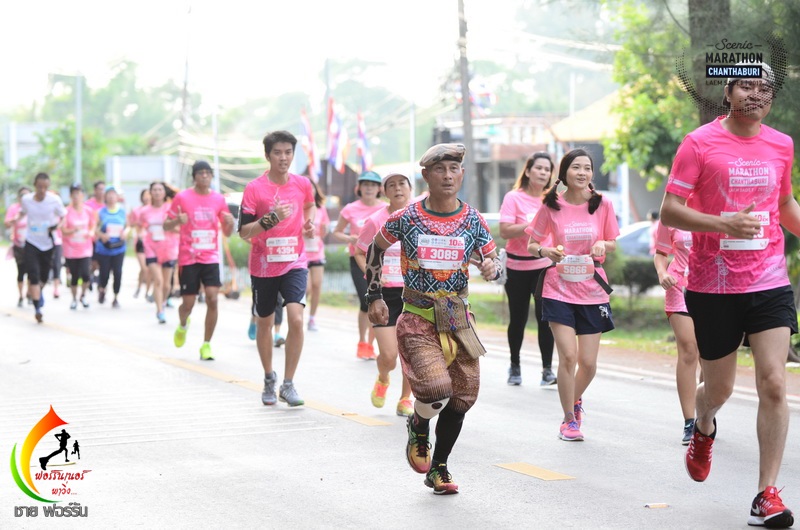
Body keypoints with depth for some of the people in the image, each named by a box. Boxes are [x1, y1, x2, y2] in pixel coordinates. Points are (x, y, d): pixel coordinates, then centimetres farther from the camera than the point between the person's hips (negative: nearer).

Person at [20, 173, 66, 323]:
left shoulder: (54, 200, -12)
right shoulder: (26, 199, -8)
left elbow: (63, 216, -1)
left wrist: (55, 226, -18)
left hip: (48, 243, 1)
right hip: (31, 243, -1)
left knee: (44, 276, 14)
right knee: (33, 275, -14)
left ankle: (37, 292, 48)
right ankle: (37, 308, -13)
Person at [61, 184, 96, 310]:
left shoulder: (88, 211, 2)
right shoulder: (67, 212, -7)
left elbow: (92, 226, 14)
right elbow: (63, 231, -8)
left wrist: (91, 232, -8)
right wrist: (74, 230, -27)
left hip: (85, 249, 1)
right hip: (71, 250, -1)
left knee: (85, 274, -13)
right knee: (74, 276, 4)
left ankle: (83, 296, 15)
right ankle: (74, 299, 27)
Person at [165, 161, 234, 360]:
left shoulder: (219, 199, 6)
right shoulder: (182, 197, -2)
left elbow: (227, 232, 13)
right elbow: (166, 226, 3)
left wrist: (230, 223, -10)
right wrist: (177, 221, -19)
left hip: (211, 257, 2)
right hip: (188, 259, -2)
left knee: (213, 299, -12)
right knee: (188, 303, 1)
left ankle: (206, 345, -2)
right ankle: (182, 325, 37)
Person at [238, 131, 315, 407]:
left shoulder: (303, 184, 1)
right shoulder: (255, 188, -9)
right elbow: (244, 231, -13)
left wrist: (309, 223, 5)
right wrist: (271, 219, -26)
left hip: (294, 263, 1)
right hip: (263, 267, -1)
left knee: (296, 319, -17)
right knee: (264, 324, 12)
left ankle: (288, 384, -7)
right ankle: (269, 378, 34)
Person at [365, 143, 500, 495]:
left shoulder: (473, 220, 1)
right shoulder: (406, 218, -5)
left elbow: (493, 261, 9)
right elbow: (375, 248, 11)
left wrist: (491, 268, -16)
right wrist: (374, 296, 8)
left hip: (458, 318, 4)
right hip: (417, 319, -3)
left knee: (462, 398, 5)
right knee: (437, 388, -23)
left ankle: (438, 468, 25)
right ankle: (418, 426, 14)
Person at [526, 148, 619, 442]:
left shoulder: (602, 204, -1)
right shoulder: (552, 206, -5)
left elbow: (613, 243, 9)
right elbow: (532, 244, 4)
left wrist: (603, 245, -14)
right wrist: (545, 251, -18)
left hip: (592, 291, 2)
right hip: (559, 289, -2)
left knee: (588, 362, 2)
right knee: (568, 355, -13)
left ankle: (575, 400, 35)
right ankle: (569, 419, 6)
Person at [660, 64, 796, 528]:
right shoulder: (700, 143, -6)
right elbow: (669, 212, -9)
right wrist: (723, 222, -23)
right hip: (714, 285, -2)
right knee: (720, 388, 11)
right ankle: (703, 428, 49)